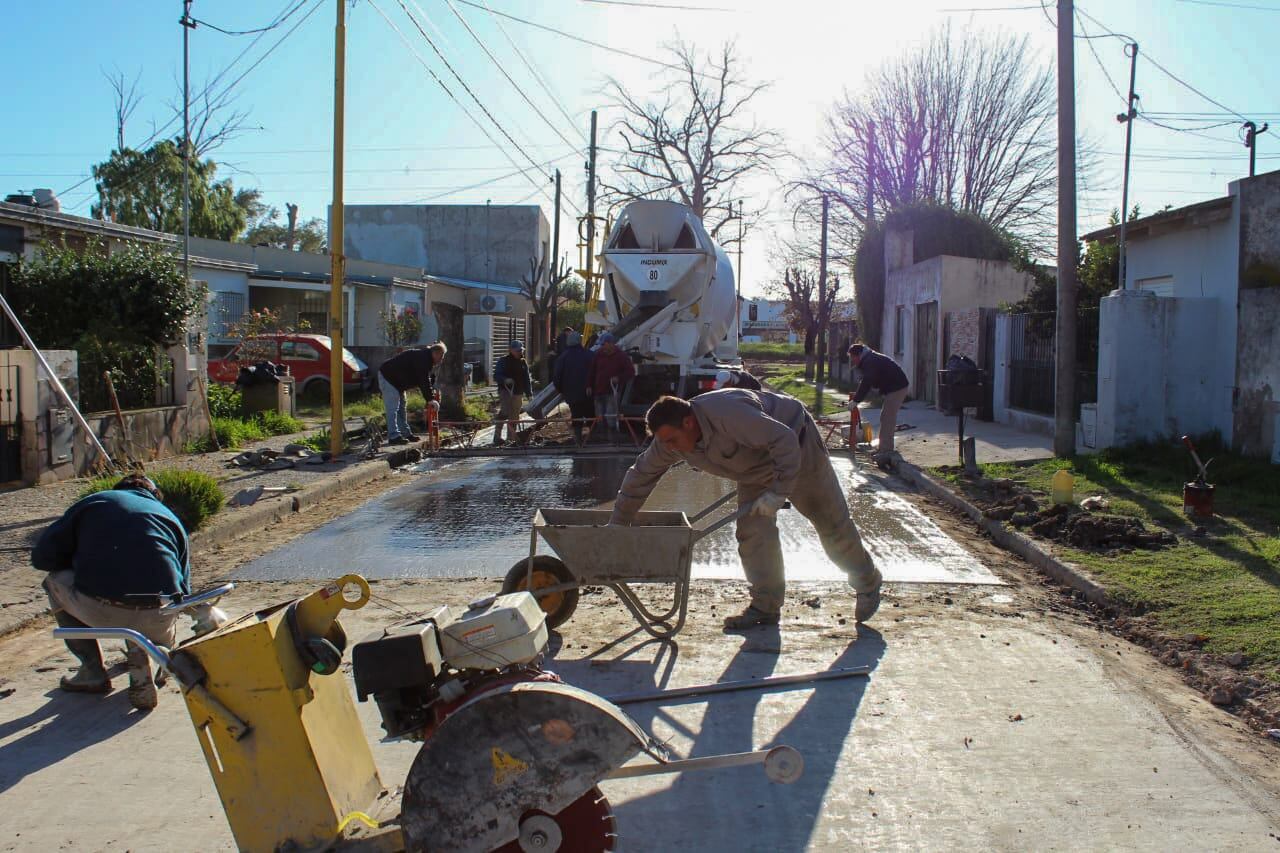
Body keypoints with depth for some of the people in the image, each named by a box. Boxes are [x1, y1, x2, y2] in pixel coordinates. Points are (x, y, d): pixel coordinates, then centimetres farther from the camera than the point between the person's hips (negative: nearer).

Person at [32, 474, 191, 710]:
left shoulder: (91, 503, 22)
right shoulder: (169, 516, 27)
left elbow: (42, 557, 15)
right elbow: (184, 587, 30)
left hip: (102, 612, -2)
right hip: (159, 619, 2)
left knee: (56, 581, 30)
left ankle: (93, 673, 25)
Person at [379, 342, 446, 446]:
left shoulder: (426, 358, 8)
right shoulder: (422, 357, -25)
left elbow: (430, 378, 12)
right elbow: (424, 381, -31)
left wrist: (431, 397, 3)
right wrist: (430, 399, -31)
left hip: (397, 380, 11)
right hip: (388, 378, -11)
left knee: (402, 408, 13)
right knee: (393, 408, -14)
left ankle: (406, 434, 18)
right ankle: (394, 436, -16)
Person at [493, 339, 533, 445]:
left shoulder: (523, 362, 14)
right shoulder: (503, 361, -1)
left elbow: (527, 379, 18)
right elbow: (496, 376, -5)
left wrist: (529, 393, 10)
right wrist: (505, 380, -25)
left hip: (518, 393, 5)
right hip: (505, 391, -5)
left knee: (514, 417, 7)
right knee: (505, 412, -19)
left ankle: (511, 439, 14)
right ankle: (497, 436, -15)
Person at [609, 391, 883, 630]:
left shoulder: (728, 413, -42)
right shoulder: (670, 437, -18)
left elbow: (785, 441, -39)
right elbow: (641, 475, -7)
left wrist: (778, 493, -39)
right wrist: (616, 524, -6)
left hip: (796, 447, -6)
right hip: (756, 468, 6)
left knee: (832, 522, 6)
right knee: (752, 531, -6)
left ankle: (867, 585, 26)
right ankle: (765, 606, 4)